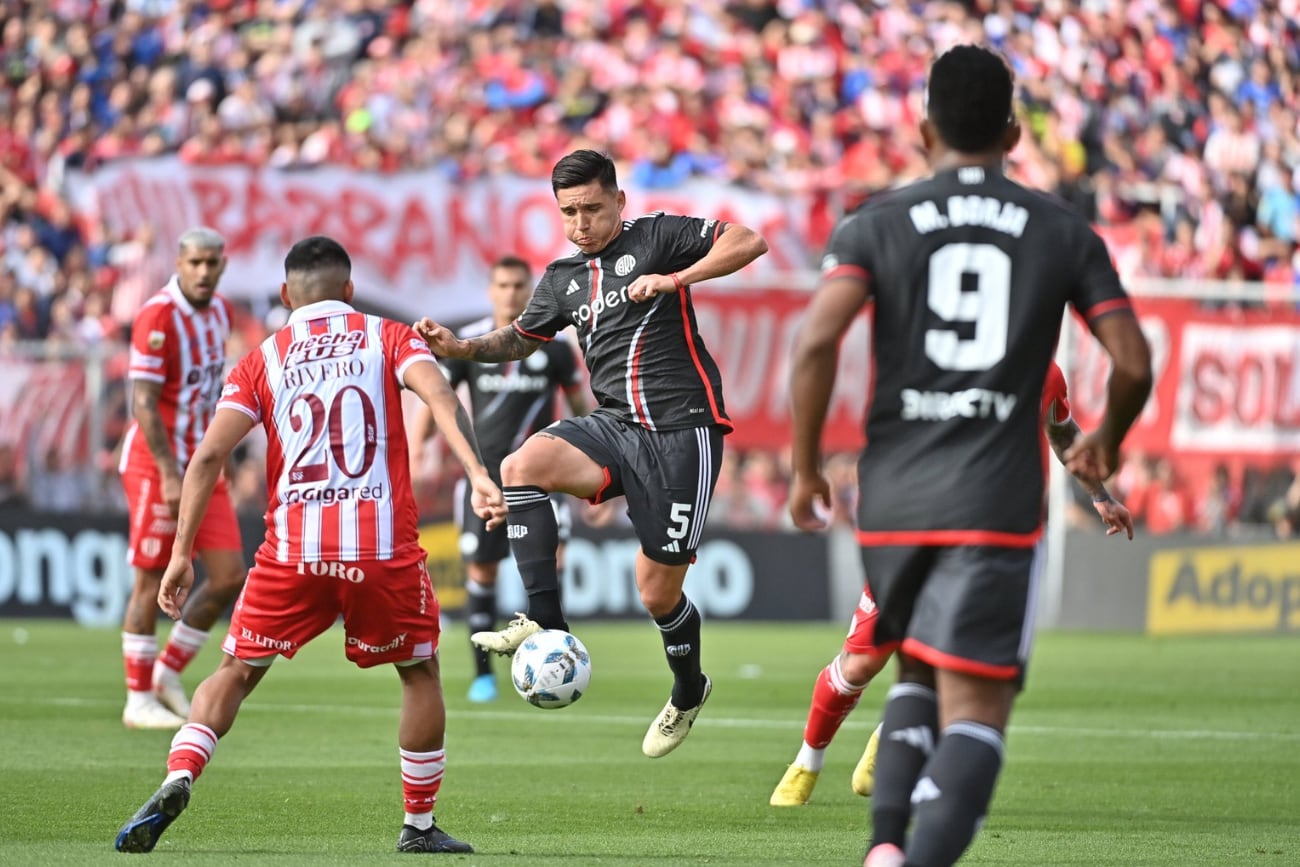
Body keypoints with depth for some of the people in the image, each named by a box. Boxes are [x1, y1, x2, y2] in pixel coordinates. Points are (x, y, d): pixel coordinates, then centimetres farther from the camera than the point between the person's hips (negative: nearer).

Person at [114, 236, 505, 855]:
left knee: (237, 672, 13)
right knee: (420, 672, 20)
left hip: (292, 548, 1)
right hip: (384, 543, -1)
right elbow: (441, 398, -10)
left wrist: (181, 553, 4)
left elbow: (208, 456, 3)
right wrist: (478, 476, -20)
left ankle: (177, 780, -11)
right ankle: (419, 827, 20)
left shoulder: (261, 361, 12)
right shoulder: (388, 338, 10)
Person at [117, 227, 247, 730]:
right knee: (152, 582, -2)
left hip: (202, 466, 7)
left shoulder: (219, 313, 8)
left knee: (229, 578, 2)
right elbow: (143, 403, -19)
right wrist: (169, 474, -23)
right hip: (156, 465, -7)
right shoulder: (158, 317, -16)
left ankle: (167, 673, 18)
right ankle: (139, 701, 8)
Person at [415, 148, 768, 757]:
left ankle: (688, 690, 29)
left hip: (680, 433, -5)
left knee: (658, 592, -2)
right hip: (614, 427, 5)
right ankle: (544, 621, -24)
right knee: (522, 464, -26)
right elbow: (520, 340, 29)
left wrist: (675, 279, -19)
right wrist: (461, 348, 10)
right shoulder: (563, 279, 15)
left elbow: (749, 241, -9)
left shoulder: (657, 236, -1)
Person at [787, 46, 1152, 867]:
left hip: (893, 495, 2)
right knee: (976, 714, -3)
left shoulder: (877, 223, 4)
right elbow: (1133, 363, 2)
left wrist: (805, 468, 1)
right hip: (997, 505, -2)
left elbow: (816, 341, -11)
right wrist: (1106, 441, 23)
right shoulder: (1064, 232, 6)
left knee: (917, 673, 24)